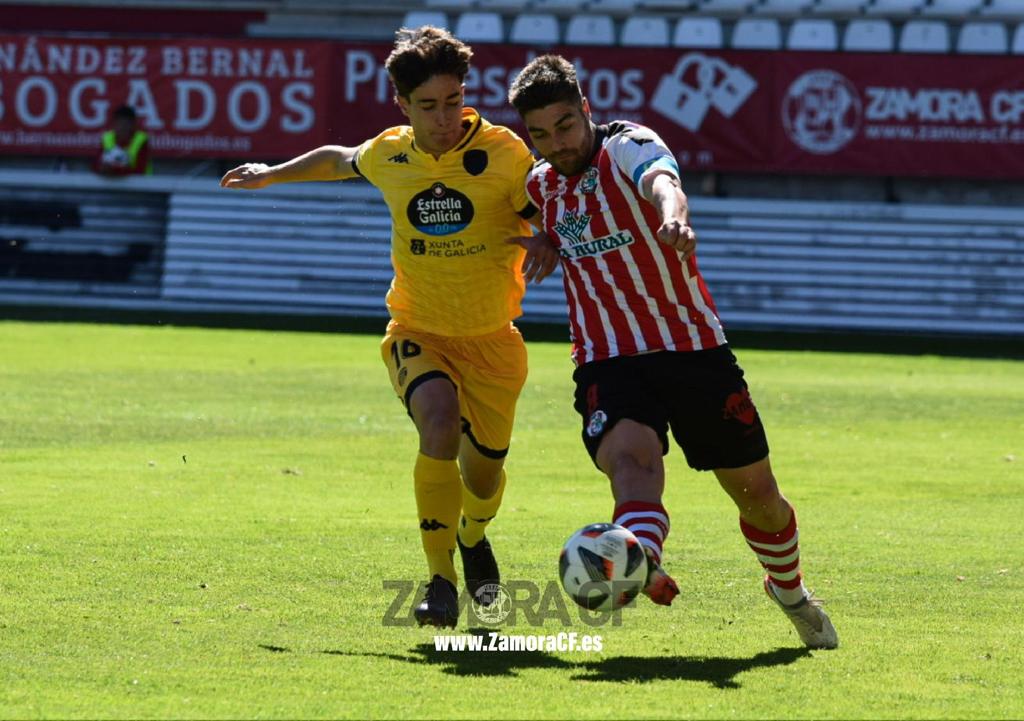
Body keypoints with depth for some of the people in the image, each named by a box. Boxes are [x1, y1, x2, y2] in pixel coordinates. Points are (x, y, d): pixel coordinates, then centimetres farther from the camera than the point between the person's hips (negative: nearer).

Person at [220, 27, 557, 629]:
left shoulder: (504, 154, -15)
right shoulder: (388, 155, -6)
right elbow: (340, 161, 18)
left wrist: (548, 250, -29)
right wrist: (272, 175, 31)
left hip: (491, 337, 0)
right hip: (418, 331, 0)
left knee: (483, 471, 10)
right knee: (439, 420, -29)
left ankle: (473, 538, 49)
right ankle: (440, 579, -21)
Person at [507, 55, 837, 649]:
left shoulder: (628, 146, -10)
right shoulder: (541, 185, 9)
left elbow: (662, 181, -38)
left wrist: (673, 217, -60)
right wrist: (544, 244, 16)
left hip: (694, 349, -2)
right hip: (608, 363, 2)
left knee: (758, 494, 8)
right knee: (631, 456, -32)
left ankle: (791, 593, 38)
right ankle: (642, 565, -62)